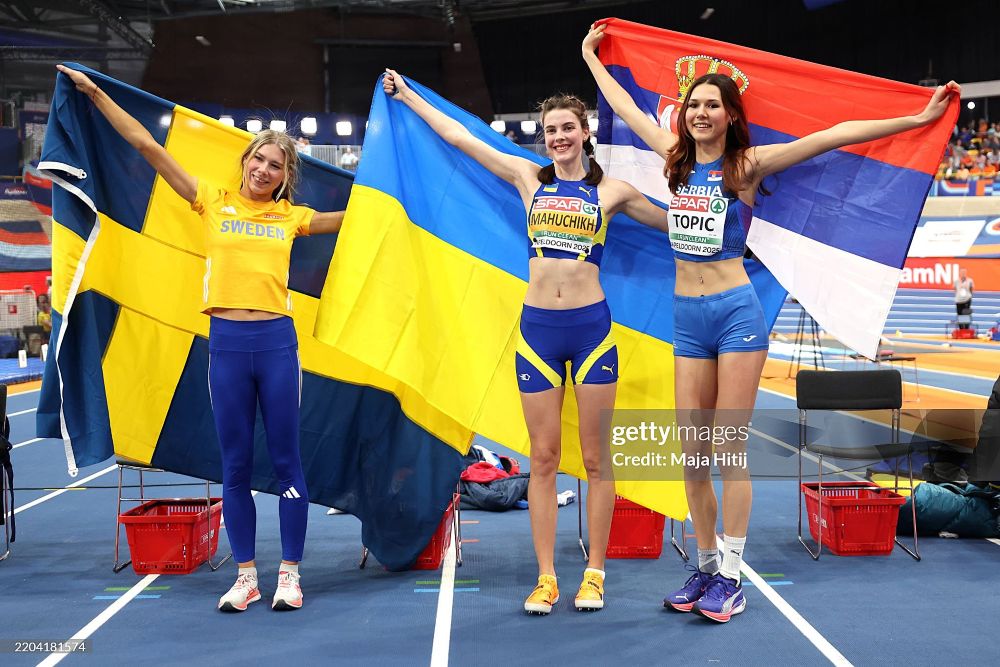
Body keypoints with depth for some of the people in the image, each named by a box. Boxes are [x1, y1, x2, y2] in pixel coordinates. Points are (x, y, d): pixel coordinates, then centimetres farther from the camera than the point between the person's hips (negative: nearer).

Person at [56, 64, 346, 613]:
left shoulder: (290, 217, 9)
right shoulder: (213, 203, 7)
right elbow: (148, 147, 8)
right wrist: (95, 93, 9)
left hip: (277, 341, 0)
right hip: (225, 342, 1)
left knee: (286, 461, 4)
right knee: (235, 465, 7)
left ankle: (290, 573, 14)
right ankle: (246, 576, 18)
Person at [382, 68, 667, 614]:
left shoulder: (611, 191, 6)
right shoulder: (530, 179, 9)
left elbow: (672, 222, 20)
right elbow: (457, 136, 15)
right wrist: (407, 95, 20)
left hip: (592, 327, -1)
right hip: (537, 328, 1)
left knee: (594, 457, 4)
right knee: (543, 458, 4)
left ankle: (594, 574, 15)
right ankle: (546, 578, 12)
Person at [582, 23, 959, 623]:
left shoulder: (748, 164, -3)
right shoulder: (677, 157, 10)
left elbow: (836, 136, -9)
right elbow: (626, 107, 22)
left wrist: (919, 119, -13)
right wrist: (591, 55, 33)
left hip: (736, 313, -5)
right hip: (687, 319, 5)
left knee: (729, 450, -2)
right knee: (693, 455, 7)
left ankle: (731, 578, 9)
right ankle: (706, 568, 20)